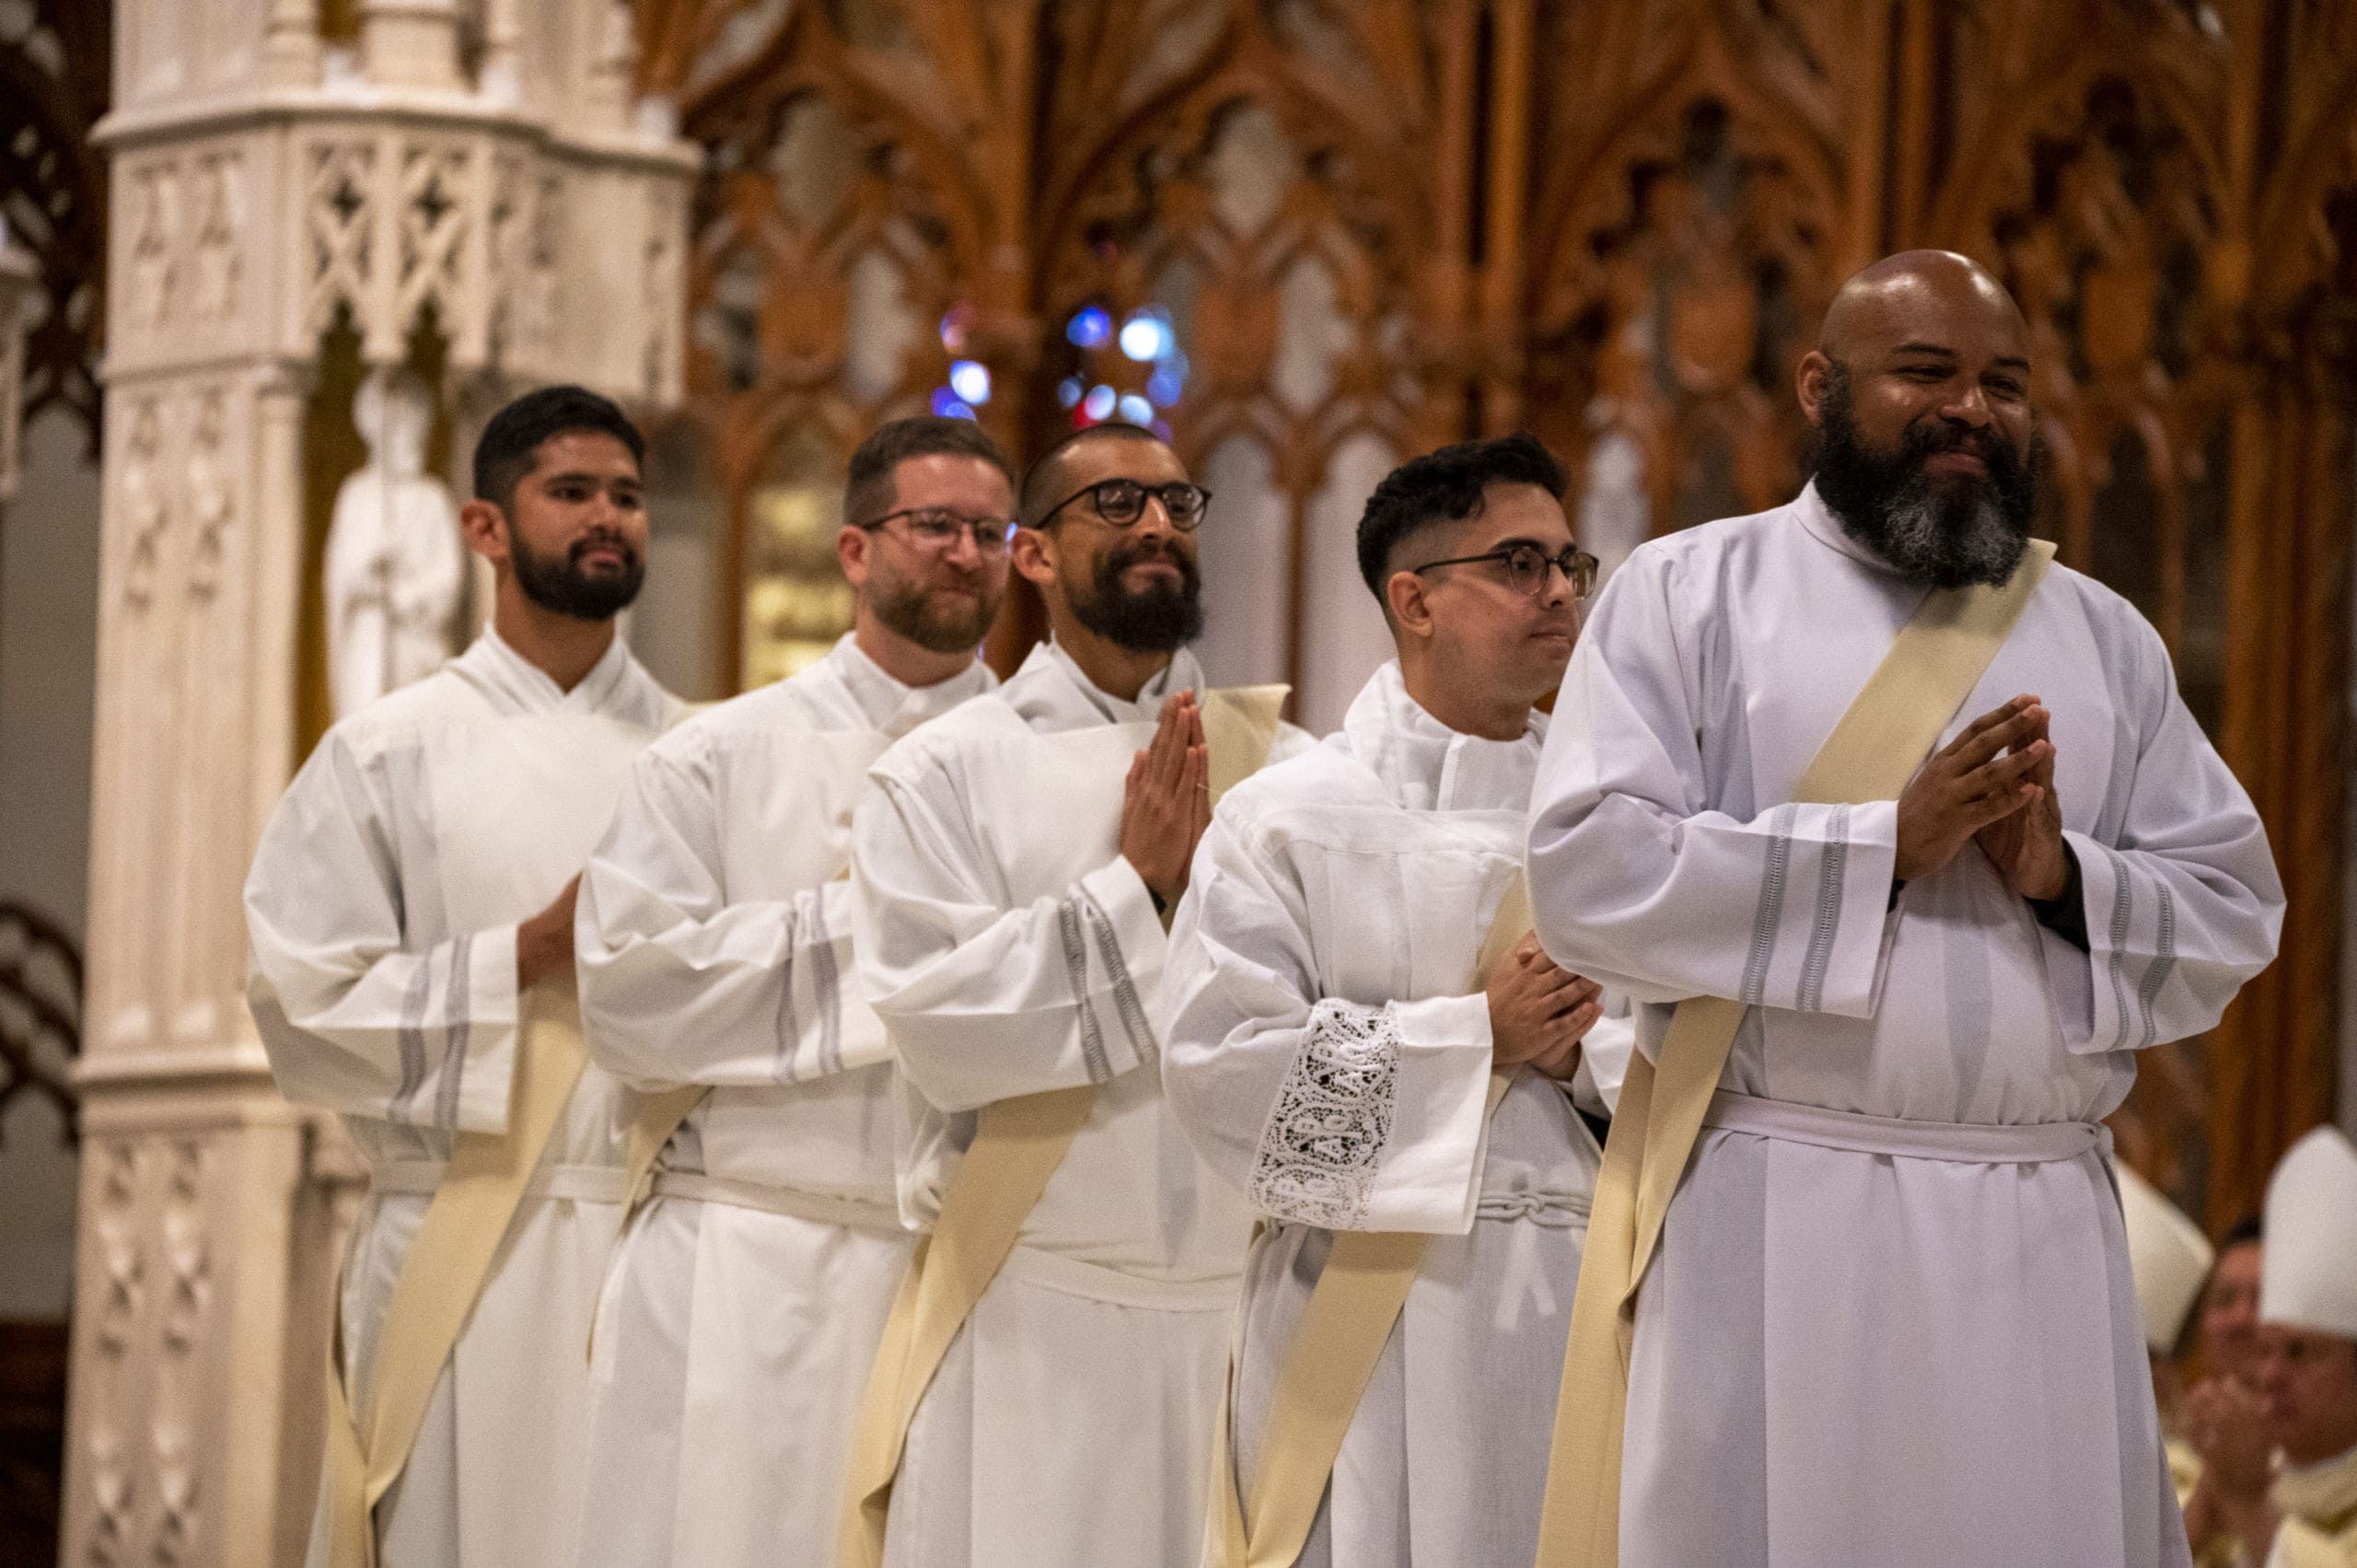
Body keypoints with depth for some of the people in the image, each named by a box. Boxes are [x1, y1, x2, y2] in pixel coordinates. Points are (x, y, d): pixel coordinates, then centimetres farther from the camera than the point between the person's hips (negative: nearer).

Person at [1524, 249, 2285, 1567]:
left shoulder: (2107, 641, 15)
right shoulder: (1689, 594, 5)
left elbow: (2233, 916, 11)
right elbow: (1590, 873, -7)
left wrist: (2062, 879, -9)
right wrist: (1886, 844, -13)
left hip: (2045, 1239, 3)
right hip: (1774, 1228, -3)